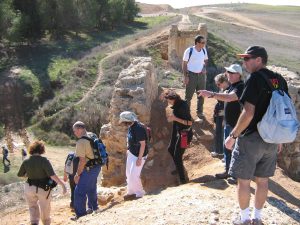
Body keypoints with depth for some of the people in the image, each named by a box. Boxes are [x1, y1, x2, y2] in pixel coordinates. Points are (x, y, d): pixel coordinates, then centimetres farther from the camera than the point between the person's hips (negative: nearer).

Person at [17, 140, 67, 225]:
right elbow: (52, 175, -28)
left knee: (33, 207, 17)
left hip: (30, 188, 2)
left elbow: (20, 174, 5)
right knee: (45, 209, 19)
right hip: (43, 189, -2)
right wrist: (62, 185, -27)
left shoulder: (26, 162, -9)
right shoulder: (44, 161, -21)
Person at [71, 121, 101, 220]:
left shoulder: (81, 142, -22)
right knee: (91, 188, 26)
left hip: (89, 169, -9)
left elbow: (82, 160, -24)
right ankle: (93, 207, 41)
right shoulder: (93, 135, 4)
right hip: (97, 166, 9)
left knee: (79, 192, -2)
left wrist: (77, 174, -15)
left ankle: (80, 214, 2)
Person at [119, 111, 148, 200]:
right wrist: (128, 149, 14)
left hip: (139, 155, -9)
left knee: (134, 175, -4)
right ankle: (131, 192, 32)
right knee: (128, 174, 16)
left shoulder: (139, 128, -27)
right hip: (131, 153, 9)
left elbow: (143, 144, -25)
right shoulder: (130, 127, 0)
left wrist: (139, 158, -23)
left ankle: (139, 193, 15)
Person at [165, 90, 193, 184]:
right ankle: (179, 168, 45)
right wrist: (171, 118, 2)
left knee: (177, 155, -6)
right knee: (170, 149, 25)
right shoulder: (176, 105, 1)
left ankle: (182, 179, 5)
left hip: (184, 133, -10)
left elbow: (190, 122, -27)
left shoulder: (183, 106, -25)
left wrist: (175, 118, -29)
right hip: (177, 132, 10)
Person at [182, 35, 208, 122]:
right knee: (188, 95, 4)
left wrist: (204, 67, -2)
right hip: (191, 75, -5)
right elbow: (184, 63, -8)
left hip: (201, 75, 5)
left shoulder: (204, 50, 1)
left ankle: (200, 113, 27)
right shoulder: (189, 51, -14)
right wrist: (185, 76, -13)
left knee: (201, 95, 11)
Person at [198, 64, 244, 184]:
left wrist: (211, 94, -43)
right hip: (228, 123, 10)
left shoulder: (241, 87, -20)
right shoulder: (232, 86, 11)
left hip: (236, 125, -10)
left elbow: (229, 97, -38)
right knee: (227, 148, 18)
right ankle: (227, 171, 31)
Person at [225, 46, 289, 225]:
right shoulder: (280, 80, 6)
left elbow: (248, 113, -22)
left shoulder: (256, 78, -15)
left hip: (251, 138, -7)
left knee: (244, 181, 8)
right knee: (262, 180, 17)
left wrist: (233, 135, -15)